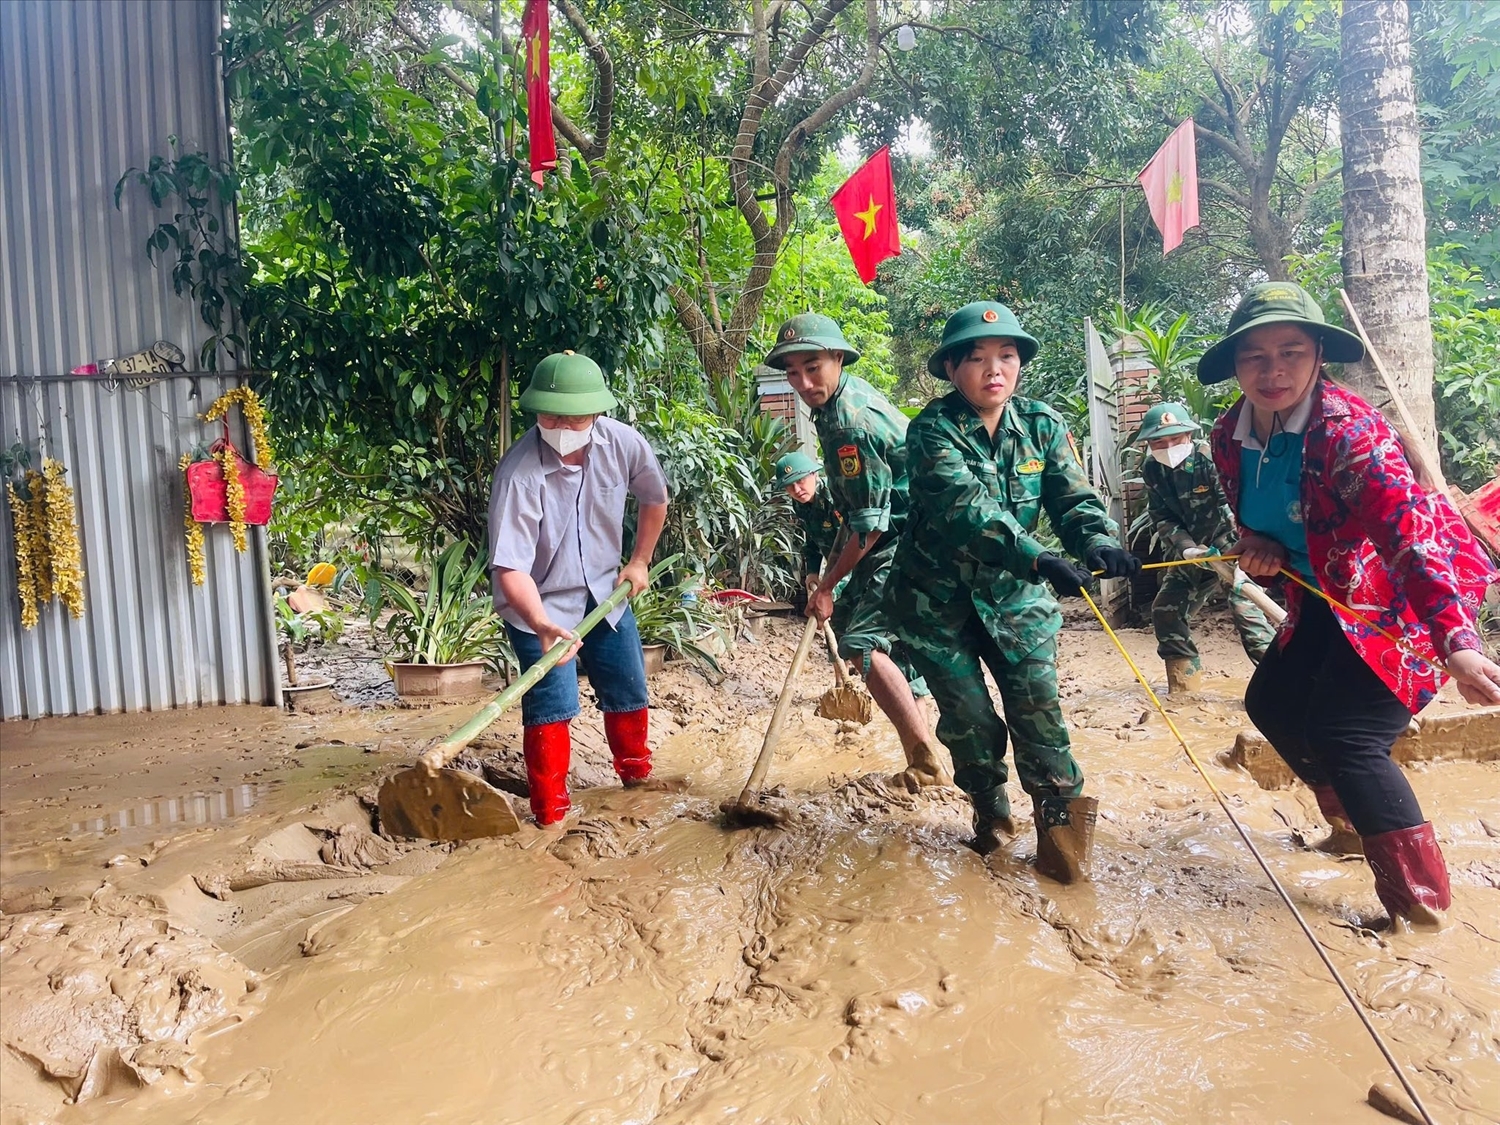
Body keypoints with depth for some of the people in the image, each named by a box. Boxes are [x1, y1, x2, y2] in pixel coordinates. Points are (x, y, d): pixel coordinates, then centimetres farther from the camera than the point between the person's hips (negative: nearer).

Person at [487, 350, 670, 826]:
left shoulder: (623, 444, -17)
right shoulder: (519, 473, -31)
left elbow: (654, 498, 5)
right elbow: (510, 567, -34)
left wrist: (639, 560, 7)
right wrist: (542, 626, -48)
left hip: (604, 593, 5)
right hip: (540, 606, -5)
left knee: (629, 693, 15)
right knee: (553, 705, -13)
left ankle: (637, 775, 40)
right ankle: (550, 812, 6)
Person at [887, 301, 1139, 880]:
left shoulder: (1043, 424, -4)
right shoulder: (932, 431, -18)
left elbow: (1074, 497, -12)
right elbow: (967, 509, -33)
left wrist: (1100, 541, -35)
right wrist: (1039, 558, -46)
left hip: (1014, 593, 3)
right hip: (938, 598, -2)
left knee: (1037, 702, -6)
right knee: (968, 715, 3)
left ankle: (1060, 822, 7)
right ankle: (990, 809, 28)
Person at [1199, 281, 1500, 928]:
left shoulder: (1347, 430, -30)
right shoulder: (1230, 437, -7)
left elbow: (1410, 530, -40)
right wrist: (1262, 550, -15)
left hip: (1406, 599, -8)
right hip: (1325, 600, 9)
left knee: (1343, 734, -17)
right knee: (1272, 702, 16)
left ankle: (1421, 902, 0)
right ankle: (1353, 816, 41)